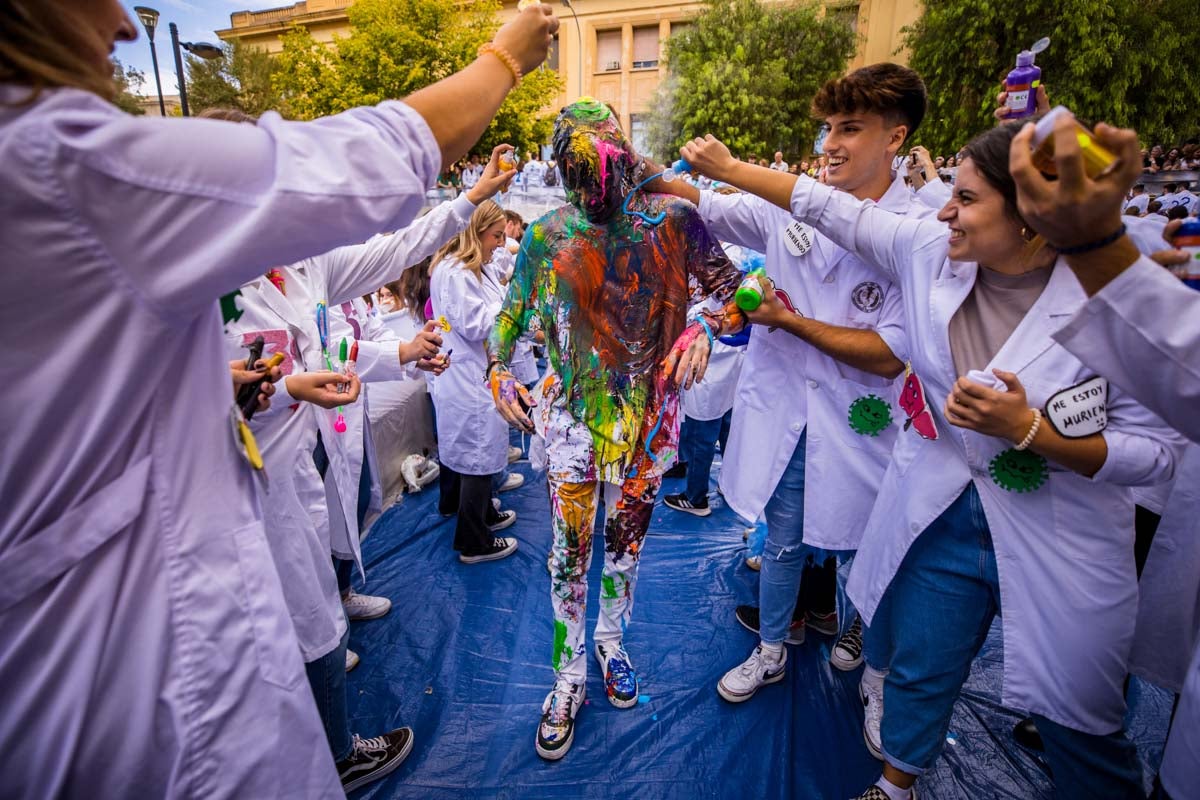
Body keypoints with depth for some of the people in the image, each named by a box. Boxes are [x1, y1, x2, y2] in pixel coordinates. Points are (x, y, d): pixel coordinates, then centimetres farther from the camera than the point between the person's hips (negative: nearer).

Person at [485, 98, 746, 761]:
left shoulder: (670, 220, -5)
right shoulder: (546, 236, -4)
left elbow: (733, 288, 1)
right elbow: (512, 313, 8)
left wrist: (705, 328, -18)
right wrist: (498, 372, -6)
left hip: (648, 414, 1)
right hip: (571, 411, -1)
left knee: (626, 542, 17)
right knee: (569, 549, 5)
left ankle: (611, 640, 45)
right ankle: (568, 679, 28)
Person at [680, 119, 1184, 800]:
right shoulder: (930, 251, -9)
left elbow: (1158, 452, -14)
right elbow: (831, 207, -2)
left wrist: (1029, 429, -28)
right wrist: (726, 169, 2)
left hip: (1059, 546, -3)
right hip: (942, 519, 4)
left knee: (1081, 724, 15)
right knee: (921, 672, 22)